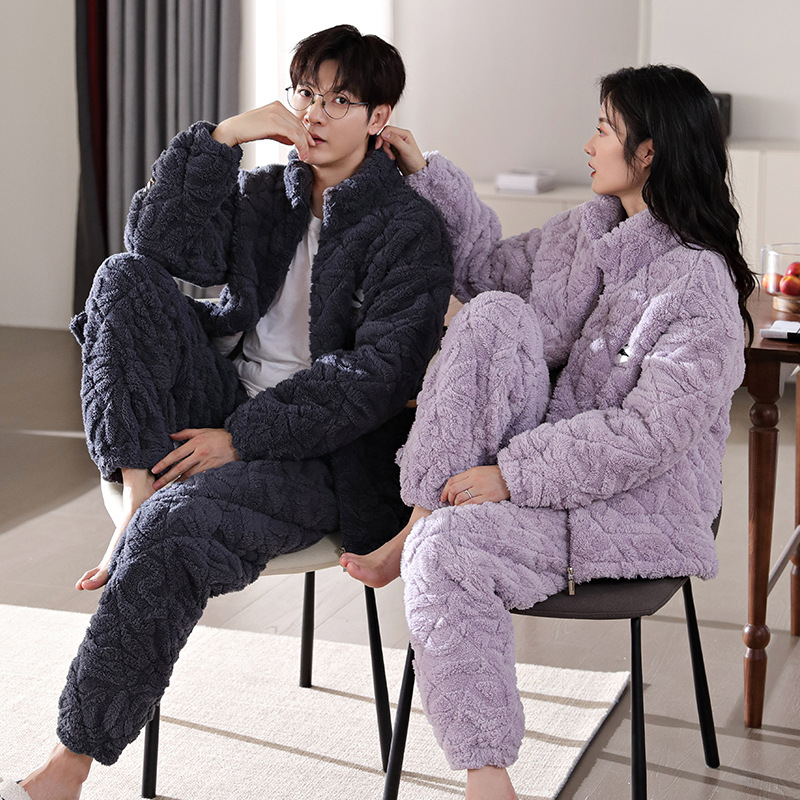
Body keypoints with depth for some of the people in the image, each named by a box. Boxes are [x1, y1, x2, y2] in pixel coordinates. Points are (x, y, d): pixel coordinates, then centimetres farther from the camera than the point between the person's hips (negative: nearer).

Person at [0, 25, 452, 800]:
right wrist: (223, 135, -8)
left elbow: (378, 375, -14)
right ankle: (138, 495, -23)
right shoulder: (268, 195, 14)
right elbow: (158, 242, 1)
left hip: (320, 455, -6)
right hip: (227, 407, 6)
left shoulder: (410, 228, -5)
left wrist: (241, 437, -18)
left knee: (175, 523, -33)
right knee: (125, 275, -12)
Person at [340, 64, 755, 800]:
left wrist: (512, 471, -24)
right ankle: (418, 523, -16)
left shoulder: (697, 283, -17)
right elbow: (485, 265, 25)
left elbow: (654, 430, -24)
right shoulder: (585, 232, 9)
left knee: (451, 547, -29)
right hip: (545, 465, 8)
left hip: (636, 506, -7)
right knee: (495, 315, -14)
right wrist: (426, 174, 16)